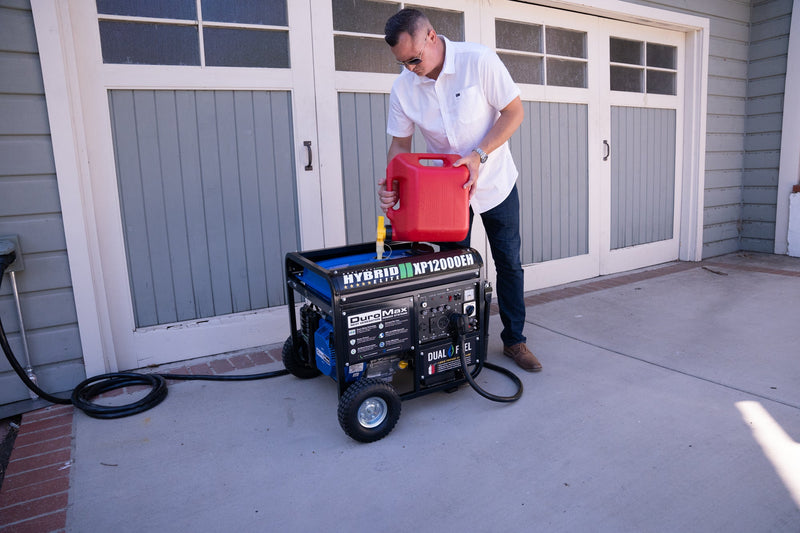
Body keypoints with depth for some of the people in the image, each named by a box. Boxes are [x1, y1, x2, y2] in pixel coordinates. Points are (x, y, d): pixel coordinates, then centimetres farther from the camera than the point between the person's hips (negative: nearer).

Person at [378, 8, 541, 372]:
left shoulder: (479, 61, -19)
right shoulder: (403, 88, -11)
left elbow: (514, 112, -16)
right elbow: (400, 144, -4)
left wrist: (478, 156, -27)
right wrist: (393, 185, -23)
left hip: (495, 182, -1)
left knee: (509, 263, 5)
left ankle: (514, 340, 20)